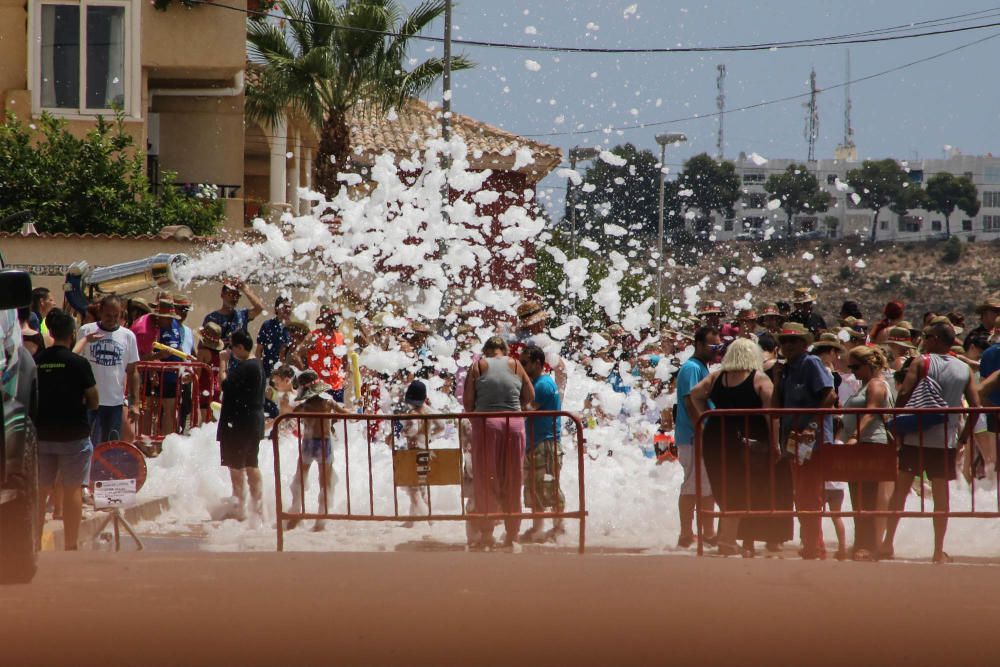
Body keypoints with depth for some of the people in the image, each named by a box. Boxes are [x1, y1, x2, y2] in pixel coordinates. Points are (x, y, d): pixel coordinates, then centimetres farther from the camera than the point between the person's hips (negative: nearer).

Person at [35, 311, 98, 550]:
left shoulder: (36, 361, 0)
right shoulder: (79, 363, -12)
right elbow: (94, 402, -7)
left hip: (42, 434, 4)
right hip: (73, 435, -4)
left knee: (40, 490, 12)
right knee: (72, 490, 4)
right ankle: (71, 546, 5)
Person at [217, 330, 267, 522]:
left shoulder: (245, 367, -19)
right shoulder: (257, 365, 12)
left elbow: (225, 384, -24)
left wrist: (223, 362, -13)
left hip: (239, 423, -10)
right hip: (254, 421, 10)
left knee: (236, 465, -5)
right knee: (251, 465, 16)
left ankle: (239, 509, -5)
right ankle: (257, 506, 20)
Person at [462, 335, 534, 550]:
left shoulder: (478, 366, 4)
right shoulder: (515, 365, 9)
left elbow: (467, 399, -1)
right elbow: (530, 396, 9)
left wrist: (473, 418, 14)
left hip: (486, 422, -2)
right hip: (514, 423, 2)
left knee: (485, 481, 4)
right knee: (512, 481, 8)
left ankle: (486, 533, 1)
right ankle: (512, 534, 11)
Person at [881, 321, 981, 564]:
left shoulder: (921, 362, -4)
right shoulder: (964, 369, 6)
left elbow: (904, 394, -14)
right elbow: (976, 405, 1)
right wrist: (965, 436, 10)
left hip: (916, 437, -2)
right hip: (946, 440, 2)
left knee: (901, 489, 7)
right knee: (941, 494, 6)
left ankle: (887, 543, 7)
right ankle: (939, 551, 5)